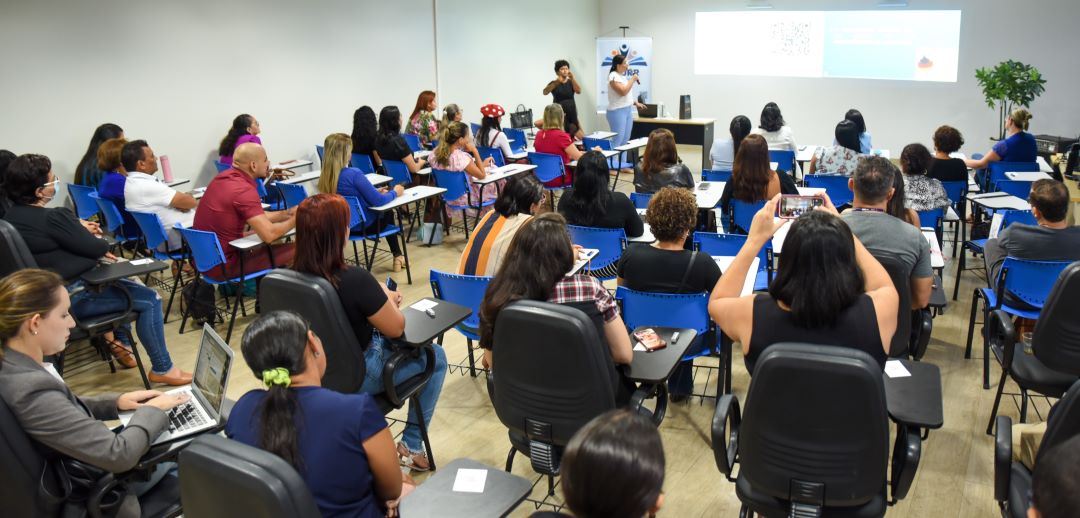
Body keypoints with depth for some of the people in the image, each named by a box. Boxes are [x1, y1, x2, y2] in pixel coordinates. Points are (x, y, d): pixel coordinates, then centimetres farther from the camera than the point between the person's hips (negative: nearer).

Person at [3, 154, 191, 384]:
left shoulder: (12, 216, 2)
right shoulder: (53, 218, -26)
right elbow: (97, 248, -14)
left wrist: (81, 234, 2)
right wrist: (89, 235, 7)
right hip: (71, 298, -10)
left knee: (126, 282, 27)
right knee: (150, 300, -4)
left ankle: (119, 342, 32)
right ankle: (162, 369, 2)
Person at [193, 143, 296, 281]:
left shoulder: (223, 177, 5)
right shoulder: (245, 190, -23)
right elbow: (269, 234, -28)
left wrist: (288, 213, 9)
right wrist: (294, 220, -10)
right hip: (222, 266, -10)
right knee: (292, 250, -6)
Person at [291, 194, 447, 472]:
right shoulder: (355, 280, -33)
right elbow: (396, 328, -18)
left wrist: (381, 299, 1)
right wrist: (388, 299, 0)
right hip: (358, 377, -6)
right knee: (435, 357, 15)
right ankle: (411, 445, 22)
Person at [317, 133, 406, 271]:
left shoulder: (325, 176, -6)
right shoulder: (354, 174, -29)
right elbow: (379, 201, -23)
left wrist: (374, 191, 11)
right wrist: (395, 192, -5)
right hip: (362, 225, -6)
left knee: (385, 213, 32)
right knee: (388, 213, 28)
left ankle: (396, 256, 39)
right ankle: (397, 256, 37)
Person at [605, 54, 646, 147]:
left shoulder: (622, 76, 16)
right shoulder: (613, 76, -13)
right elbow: (623, 91, -23)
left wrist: (635, 103, 14)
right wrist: (633, 79, -15)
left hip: (628, 110, 10)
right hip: (617, 111, -9)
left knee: (625, 140, 8)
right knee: (617, 140, -12)